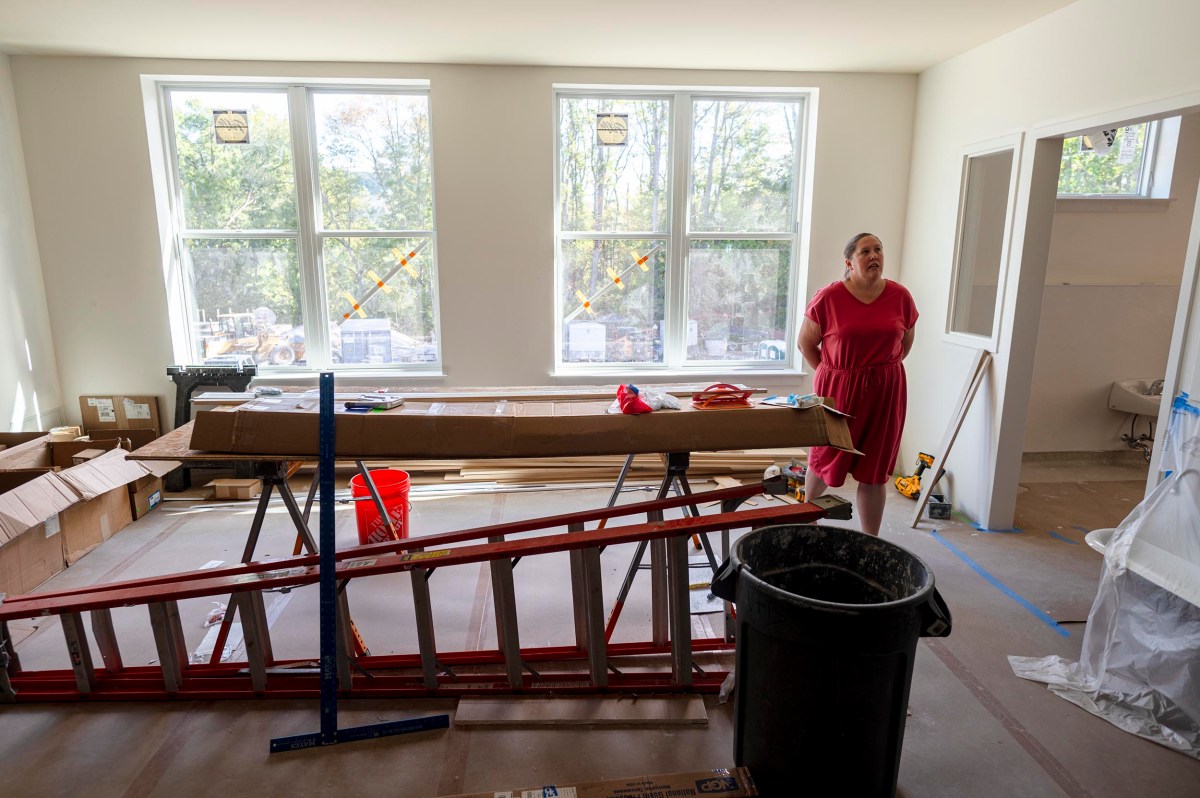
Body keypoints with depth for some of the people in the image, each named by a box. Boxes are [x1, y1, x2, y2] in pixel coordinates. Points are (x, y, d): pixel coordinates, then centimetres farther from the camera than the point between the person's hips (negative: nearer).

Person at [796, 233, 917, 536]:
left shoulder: (901, 296, -1)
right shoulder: (828, 297, -10)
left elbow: (906, 342, 14)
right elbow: (805, 342, 1)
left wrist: (883, 370, 10)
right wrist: (831, 372, 1)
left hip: (885, 393, 2)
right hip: (836, 389, -2)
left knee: (874, 472, 7)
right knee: (824, 460, 15)